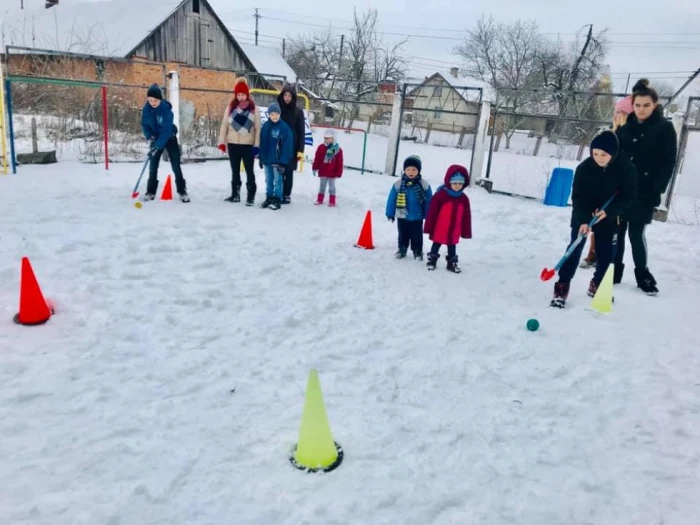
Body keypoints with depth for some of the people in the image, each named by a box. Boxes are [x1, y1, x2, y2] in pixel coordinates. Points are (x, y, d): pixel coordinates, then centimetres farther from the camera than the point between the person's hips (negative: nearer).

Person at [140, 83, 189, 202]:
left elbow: (166, 130, -30)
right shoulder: (146, 109, -12)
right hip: (156, 139, 4)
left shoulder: (166, 109, -27)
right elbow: (144, 124, 0)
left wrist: (158, 145, -36)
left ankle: (182, 191, 6)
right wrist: (149, 135, -20)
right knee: (153, 165, 3)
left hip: (170, 138, -4)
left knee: (176, 166, -4)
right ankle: (151, 192, 12)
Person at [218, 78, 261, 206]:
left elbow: (257, 128, -2)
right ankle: (235, 194, 22)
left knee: (249, 170, 0)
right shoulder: (230, 107, 5)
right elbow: (224, 125, 5)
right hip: (233, 143, 3)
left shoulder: (254, 109, -1)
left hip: (248, 144, -3)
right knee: (235, 170, 12)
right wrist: (222, 142, -1)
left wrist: (257, 145, -8)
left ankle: (251, 196, 5)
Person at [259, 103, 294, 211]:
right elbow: (262, 143, 10)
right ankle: (269, 198, 24)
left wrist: (283, 161, -15)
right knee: (268, 181, 14)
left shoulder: (284, 128, -10)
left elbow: (287, 146, -12)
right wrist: (261, 158, 9)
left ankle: (277, 200, 9)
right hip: (266, 159, 5)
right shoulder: (265, 126, 6)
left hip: (278, 160, -5)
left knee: (277, 180, 2)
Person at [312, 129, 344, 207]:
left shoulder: (337, 150, -8)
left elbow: (339, 163, -7)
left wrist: (339, 173, -7)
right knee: (322, 186, 13)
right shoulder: (321, 148, -1)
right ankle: (319, 200, 22)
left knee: (332, 187, 8)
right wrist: (315, 168, 3)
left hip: (332, 173, -2)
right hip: (323, 172, 2)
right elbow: (317, 159, 3)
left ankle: (332, 201, 15)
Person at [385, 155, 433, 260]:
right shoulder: (398, 184, -10)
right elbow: (391, 199, -3)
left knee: (417, 236, 13)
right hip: (402, 217, 1)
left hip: (417, 217, -1)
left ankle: (418, 252, 28)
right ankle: (402, 250, 34)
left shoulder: (424, 185, -10)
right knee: (403, 235, 17)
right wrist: (390, 213, -1)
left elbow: (428, 201, -4)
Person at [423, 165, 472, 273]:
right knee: (436, 245, 13)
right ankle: (432, 260, 28)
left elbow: (466, 216, 4)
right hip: (439, 230, -3)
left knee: (452, 247, 17)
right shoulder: (440, 195, -14)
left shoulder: (464, 199, -1)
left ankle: (452, 264, 29)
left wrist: (466, 232, 5)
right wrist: (429, 228, -10)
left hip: (454, 232, 3)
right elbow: (432, 212, -11)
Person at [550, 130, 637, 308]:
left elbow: (629, 195, -12)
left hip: (608, 218, 2)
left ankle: (596, 286, 25)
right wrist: (582, 220, -30)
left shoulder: (626, 168, -18)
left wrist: (609, 211, -25)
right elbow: (577, 197, -18)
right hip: (582, 216, -1)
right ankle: (561, 288, -5)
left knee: (606, 254, 6)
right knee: (574, 249, -8)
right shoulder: (584, 168, -19)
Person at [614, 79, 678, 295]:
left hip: (645, 192, -4)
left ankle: (643, 275, 13)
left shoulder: (665, 127, -4)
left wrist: (656, 191, -15)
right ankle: (614, 272, 19)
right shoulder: (626, 125, 6)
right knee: (617, 231, 7)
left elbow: (668, 163, -7)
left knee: (636, 233, -3)